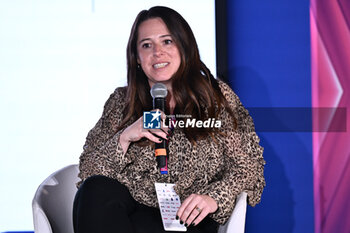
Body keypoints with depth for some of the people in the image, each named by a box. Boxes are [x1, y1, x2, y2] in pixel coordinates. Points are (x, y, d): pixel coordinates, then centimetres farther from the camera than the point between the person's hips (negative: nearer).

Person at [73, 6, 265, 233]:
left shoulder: (217, 98, 8)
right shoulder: (121, 102, 13)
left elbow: (248, 167, 2)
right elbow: (88, 171, 8)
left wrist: (214, 198, -18)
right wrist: (124, 139, -10)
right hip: (126, 210, 4)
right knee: (97, 190, -30)